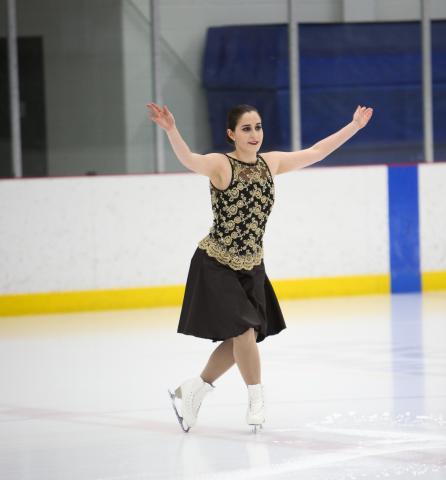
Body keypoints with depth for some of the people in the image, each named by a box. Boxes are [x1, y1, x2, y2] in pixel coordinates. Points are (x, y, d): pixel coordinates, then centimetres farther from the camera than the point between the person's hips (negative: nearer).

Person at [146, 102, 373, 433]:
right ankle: (257, 398, 12)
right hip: (216, 266, -6)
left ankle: (192, 391, 29)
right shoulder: (221, 164, -16)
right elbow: (189, 159, -36)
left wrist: (355, 126, 14)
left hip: (251, 268, 6)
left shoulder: (270, 163, 2)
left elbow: (315, 153, 12)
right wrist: (171, 130, -55)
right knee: (244, 331, -12)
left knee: (241, 339, 10)